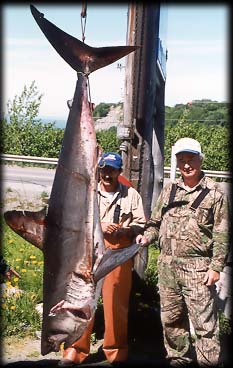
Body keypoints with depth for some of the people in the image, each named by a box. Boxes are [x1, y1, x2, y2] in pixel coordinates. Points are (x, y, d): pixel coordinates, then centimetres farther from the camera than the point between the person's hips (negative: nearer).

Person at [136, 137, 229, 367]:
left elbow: (221, 234, -4)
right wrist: (147, 237, -2)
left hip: (197, 267, -5)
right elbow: (155, 222, 18)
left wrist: (216, 267, -11)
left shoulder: (214, 193, -2)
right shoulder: (169, 190, 11)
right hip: (167, 264, 5)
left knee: (204, 323, -2)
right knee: (171, 319, 16)